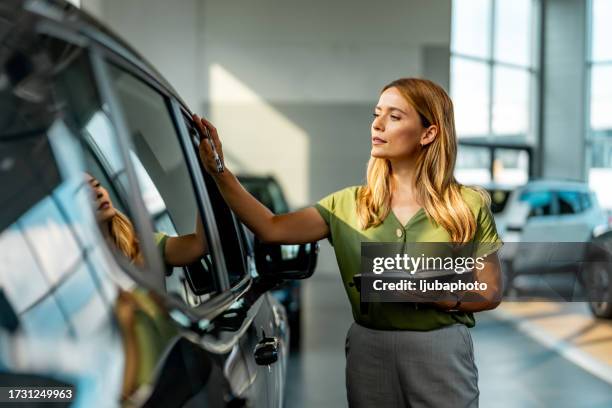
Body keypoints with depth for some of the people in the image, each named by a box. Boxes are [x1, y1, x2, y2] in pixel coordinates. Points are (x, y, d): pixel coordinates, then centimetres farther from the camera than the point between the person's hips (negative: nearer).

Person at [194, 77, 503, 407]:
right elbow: (272, 229, -8)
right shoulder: (349, 203, 4)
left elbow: (489, 293, -1)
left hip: (441, 353, -2)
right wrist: (219, 172, -16)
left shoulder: (469, 206, -2)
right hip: (367, 349, 2)